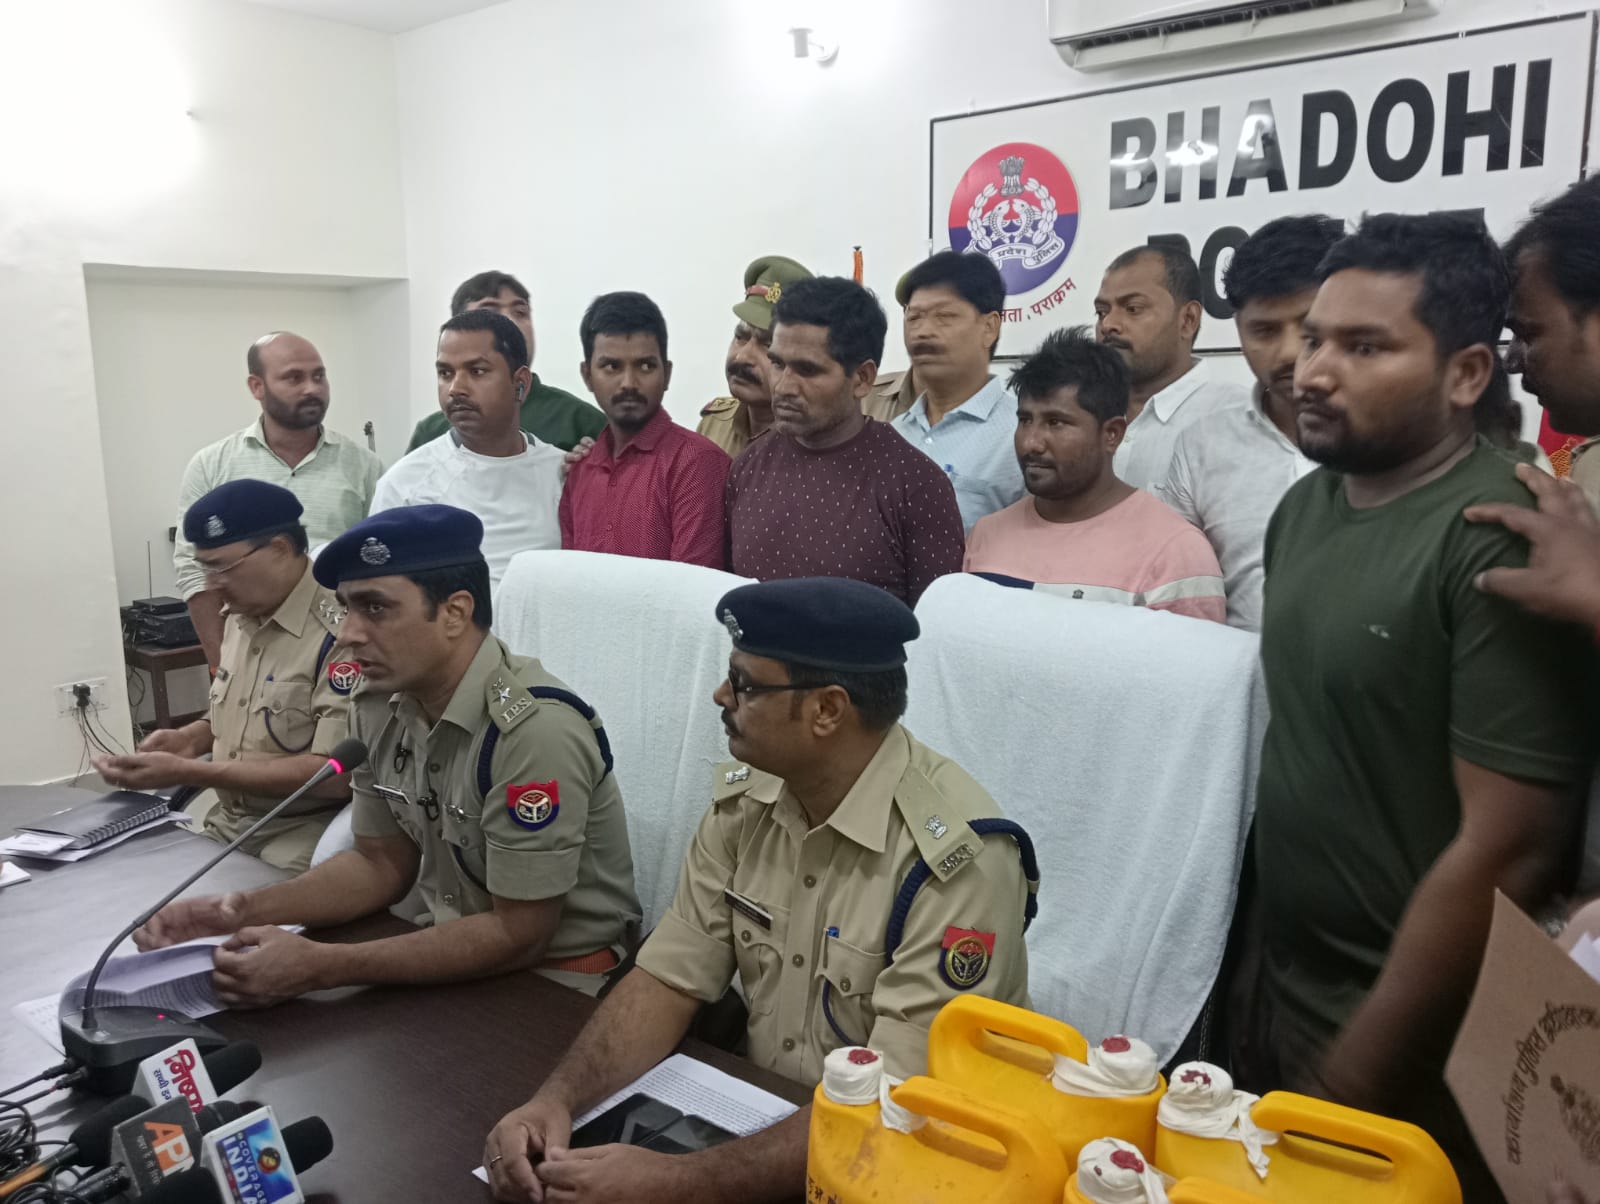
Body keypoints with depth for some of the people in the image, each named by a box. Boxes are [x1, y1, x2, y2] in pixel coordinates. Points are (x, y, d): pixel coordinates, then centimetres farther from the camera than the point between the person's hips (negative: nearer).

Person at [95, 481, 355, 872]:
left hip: (303, 833, -8)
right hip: (226, 824, 8)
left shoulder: (340, 631, -21)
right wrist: (190, 738, 2)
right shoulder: (242, 616, 8)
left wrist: (184, 772, -20)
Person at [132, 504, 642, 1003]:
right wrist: (244, 911, -9)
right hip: (460, 949, 6)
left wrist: (319, 967, -24)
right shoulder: (379, 710, -3)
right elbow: (381, 863, 7)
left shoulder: (533, 729, -29)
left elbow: (518, 937, -23)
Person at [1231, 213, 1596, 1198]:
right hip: (1277, 989, 7)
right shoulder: (1309, 503, 3)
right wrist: (1259, 974, 7)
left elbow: (1509, 848, -22)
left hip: (1406, 1047, -6)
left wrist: (1351, 1080, -15)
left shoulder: (1499, 545, -20)